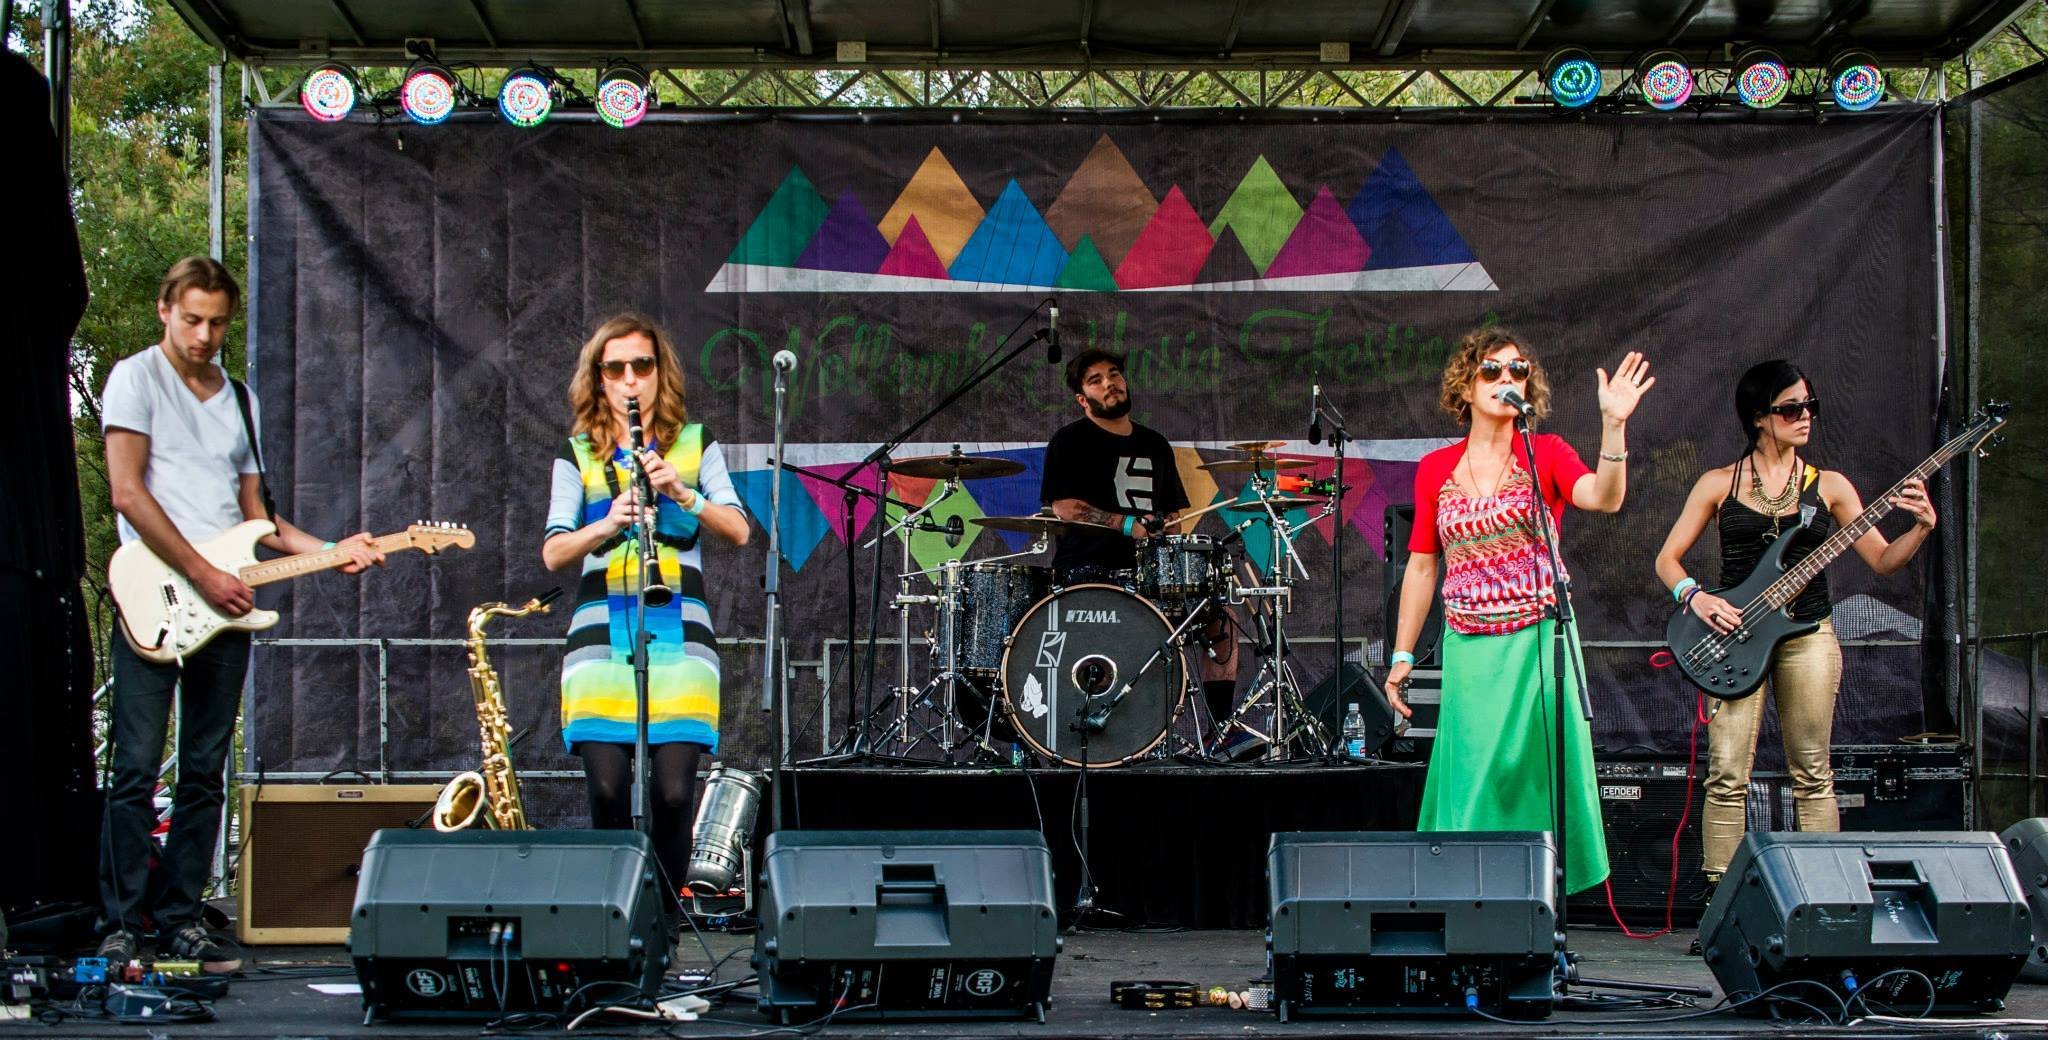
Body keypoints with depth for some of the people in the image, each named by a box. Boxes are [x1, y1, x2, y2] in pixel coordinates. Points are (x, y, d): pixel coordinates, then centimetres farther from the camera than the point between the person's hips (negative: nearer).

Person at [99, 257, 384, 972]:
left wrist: (334, 551, 5)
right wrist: (203, 576, -14)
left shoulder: (238, 400, 20)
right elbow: (127, 492, -10)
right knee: (137, 768, -8)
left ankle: (180, 922, 10)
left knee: (204, 774, 5)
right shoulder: (136, 378, 1)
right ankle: (120, 927, -3)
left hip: (225, 609, 6)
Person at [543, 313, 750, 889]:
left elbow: (738, 531, 1)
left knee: (673, 791, -11)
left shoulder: (696, 444, 11)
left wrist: (681, 492, -15)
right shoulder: (577, 455, 10)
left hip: (679, 633, 0)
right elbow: (553, 554, 1)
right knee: (608, 790, -11)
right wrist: (606, 525, -18)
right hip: (601, 635, 0)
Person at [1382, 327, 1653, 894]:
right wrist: (1401, 656, 8)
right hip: (1470, 648, 1)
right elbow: (1421, 568, 11)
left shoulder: (1547, 453, 2)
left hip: (1540, 639, -1)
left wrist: (1614, 424, -31)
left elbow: (1604, 497, -18)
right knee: (1471, 774, -1)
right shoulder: (1434, 470, 8)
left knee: (1535, 772, -1)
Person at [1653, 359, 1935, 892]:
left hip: (1809, 636, 1)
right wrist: (1696, 597, -11)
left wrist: (1921, 529, -10)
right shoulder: (1718, 484, 6)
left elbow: (1882, 560, 7)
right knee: (1727, 776, -6)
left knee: (1812, 774, 3)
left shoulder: (1828, 485, 8)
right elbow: (1667, 559, 7)